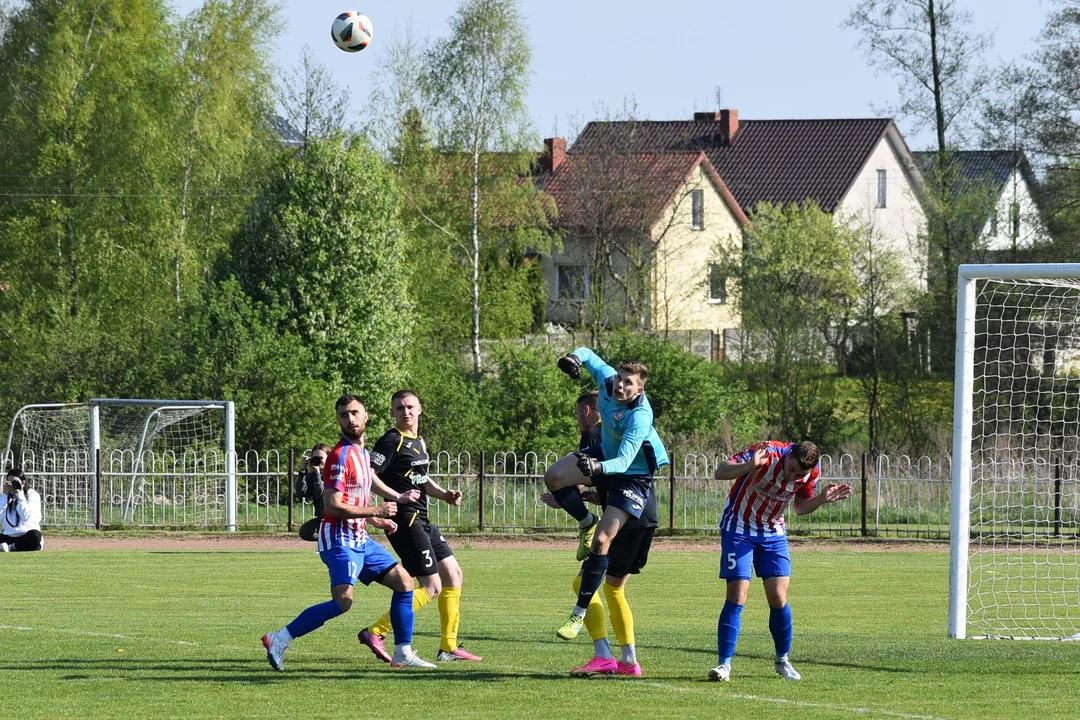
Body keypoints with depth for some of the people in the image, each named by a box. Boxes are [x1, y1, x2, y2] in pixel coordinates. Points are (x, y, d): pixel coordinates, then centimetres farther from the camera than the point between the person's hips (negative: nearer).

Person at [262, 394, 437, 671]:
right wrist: (376, 511, -15)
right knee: (343, 600, -25)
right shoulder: (341, 456, -14)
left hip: (359, 539, 10)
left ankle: (403, 654, 14)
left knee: (403, 582, 10)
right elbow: (333, 505, -21)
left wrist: (378, 521, 18)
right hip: (340, 539, -10)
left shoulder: (361, 453, 15)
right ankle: (279, 640, -19)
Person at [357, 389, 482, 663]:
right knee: (432, 587, -11)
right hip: (406, 522, -10)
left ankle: (449, 647, 17)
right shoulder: (392, 440, -12)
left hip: (421, 522, 10)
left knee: (453, 575, 12)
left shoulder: (419, 442, 16)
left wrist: (444, 494, 12)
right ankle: (375, 633, -10)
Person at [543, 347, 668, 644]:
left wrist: (598, 467, -61)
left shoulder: (640, 416, -37)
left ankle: (580, 613, -6)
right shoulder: (606, 378, -18)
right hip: (606, 453, 7)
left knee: (601, 541, -14)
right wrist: (575, 357, -21)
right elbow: (589, 355, 2)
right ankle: (587, 523, 17)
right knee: (553, 478, -12)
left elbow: (624, 462, -42)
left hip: (633, 474, -7)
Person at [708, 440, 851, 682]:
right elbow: (720, 472, -31)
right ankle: (724, 664, -7)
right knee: (737, 597, -12)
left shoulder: (811, 473, -10)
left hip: (773, 533, 4)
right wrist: (750, 466, -48)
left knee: (778, 598, -3)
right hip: (738, 529, -4)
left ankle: (783, 661, 16)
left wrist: (823, 499, -13)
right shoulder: (767, 455, -27)